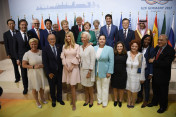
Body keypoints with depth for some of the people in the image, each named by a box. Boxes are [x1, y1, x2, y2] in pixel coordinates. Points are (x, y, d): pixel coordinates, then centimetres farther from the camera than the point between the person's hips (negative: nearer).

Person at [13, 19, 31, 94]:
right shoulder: (16, 36, -2)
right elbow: (15, 48, 1)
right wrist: (17, 59, -3)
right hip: (22, 58, 0)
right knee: (24, 74, 12)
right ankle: (25, 87, 31)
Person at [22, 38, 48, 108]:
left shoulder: (41, 51, -4)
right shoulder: (27, 54, -13)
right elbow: (23, 65, -12)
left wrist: (43, 65, -13)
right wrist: (33, 67, -21)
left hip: (41, 73, 3)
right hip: (33, 74, -3)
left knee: (42, 86, 20)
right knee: (35, 88, 12)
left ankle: (42, 98, 47)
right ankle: (37, 101, 37)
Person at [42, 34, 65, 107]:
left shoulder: (59, 47, -2)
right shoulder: (45, 49, -9)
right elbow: (45, 62, -10)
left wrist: (62, 69, -4)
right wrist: (48, 73, -13)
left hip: (59, 71, 2)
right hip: (51, 72, -2)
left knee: (59, 85, 17)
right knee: (52, 87, 15)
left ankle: (59, 98, 39)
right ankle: (53, 100, 39)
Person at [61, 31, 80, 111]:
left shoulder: (77, 46, -1)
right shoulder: (64, 46, 8)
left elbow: (77, 57, -5)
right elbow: (63, 57, 5)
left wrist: (72, 66, -10)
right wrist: (66, 66, -6)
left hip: (74, 67, -3)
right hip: (66, 66, 3)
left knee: (72, 86, -1)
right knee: (70, 85, 6)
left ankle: (74, 103, 10)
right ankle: (72, 99, 23)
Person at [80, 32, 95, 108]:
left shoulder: (91, 48, -14)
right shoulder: (80, 47, 3)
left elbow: (92, 61, -14)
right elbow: (80, 58, 9)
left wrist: (89, 72, -15)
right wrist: (80, 69, 4)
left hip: (88, 70, -5)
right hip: (82, 69, 5)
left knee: (89, 86, 9)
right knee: (85, 85, 16)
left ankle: (91, 100, 31)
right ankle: (87, 99, 34)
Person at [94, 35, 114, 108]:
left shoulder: (109, 49, -8)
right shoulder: (94, 48, 3)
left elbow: (111, 61, -9)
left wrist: (109, 72, -13)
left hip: (105, 71, -3)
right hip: (97, 71, 4)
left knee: (105, 87, 8)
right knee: (98, 86, 17)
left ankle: (104, 102, 27)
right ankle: (99, 100, 36)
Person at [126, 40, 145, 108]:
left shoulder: (141, 56, -9)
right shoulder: (127, 54, -6)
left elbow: (142, 68, -4)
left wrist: (142, 78, -1)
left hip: (136, 76, -1)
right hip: (128, 75, 2)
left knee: (134, 90, 9)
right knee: (128, 88, 15)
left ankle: (133, 102, 35)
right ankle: (129, 100, 40)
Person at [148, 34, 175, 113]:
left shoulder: (170, 50, -19)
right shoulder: (157, 48, 3)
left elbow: (166, 63, -27)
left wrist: (153, 61, -22)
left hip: (163, 75, -6)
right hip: (155, 74, 6)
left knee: (163, 92, 12)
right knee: (155, 90, 23)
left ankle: (163, 106, 34)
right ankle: (154, 102, 45)